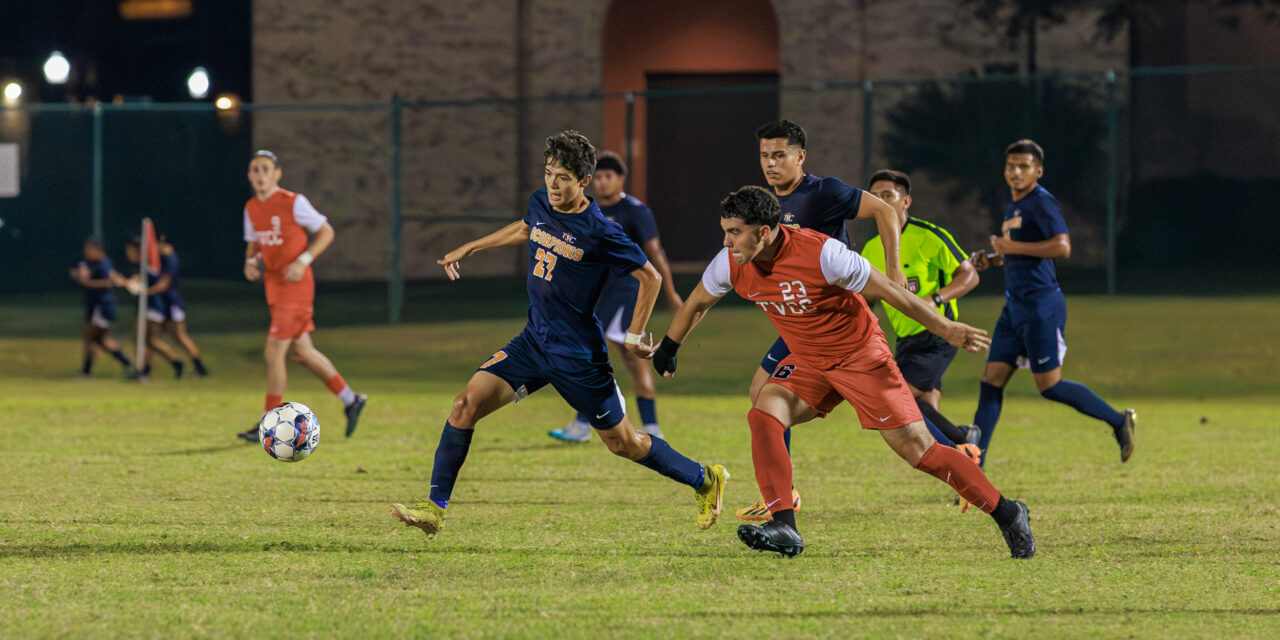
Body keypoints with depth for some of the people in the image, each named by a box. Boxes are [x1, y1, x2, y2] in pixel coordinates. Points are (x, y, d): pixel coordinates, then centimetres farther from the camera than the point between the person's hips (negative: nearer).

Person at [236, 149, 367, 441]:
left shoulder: (293, 203, -12)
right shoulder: (251, 209, 8)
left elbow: (326, 232, -7)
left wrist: (303, 260, -18)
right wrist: (250, 262, 0)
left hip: (295, 287, -8)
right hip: (273, 288, 8)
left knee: (273, 353, -10)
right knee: (302, 352, 12)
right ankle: (350, 399, 26)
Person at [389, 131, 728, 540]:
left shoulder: (600, 233, -19)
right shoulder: (541, 204, 0)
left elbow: (650, 277, -10)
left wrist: (634, 335, -9)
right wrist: (469, 249, 29)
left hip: (579, 354, -6)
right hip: (533, 342, 6)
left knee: (623, 443, 4)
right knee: (467, 403, -11)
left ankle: (705, 479, 27)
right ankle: (435, 509, -6)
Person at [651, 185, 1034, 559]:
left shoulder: (821, 254, -29)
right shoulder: (730, 264, -12)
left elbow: (890, 292, -21)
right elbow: (697, 304, 11)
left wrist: (948, 331, -14)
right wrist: (668, 348, 24)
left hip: (861, 355, -5)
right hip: (807, 361, 5)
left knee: (917, 449, -9)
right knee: (763, 415, -21)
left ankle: (1007, 514, 5)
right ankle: (783, 526, -23)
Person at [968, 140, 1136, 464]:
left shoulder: (1042, 203, -11)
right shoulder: (1013, 208, 17)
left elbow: (1062, 247, -23)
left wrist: (1013, 247, -19)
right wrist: (991, 260, 14)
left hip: (1040, 306, -9)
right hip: (1015, 305, 9)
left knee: (1050, 385, -6)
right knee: (991, 381, 2)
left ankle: (1119, 421, 10)